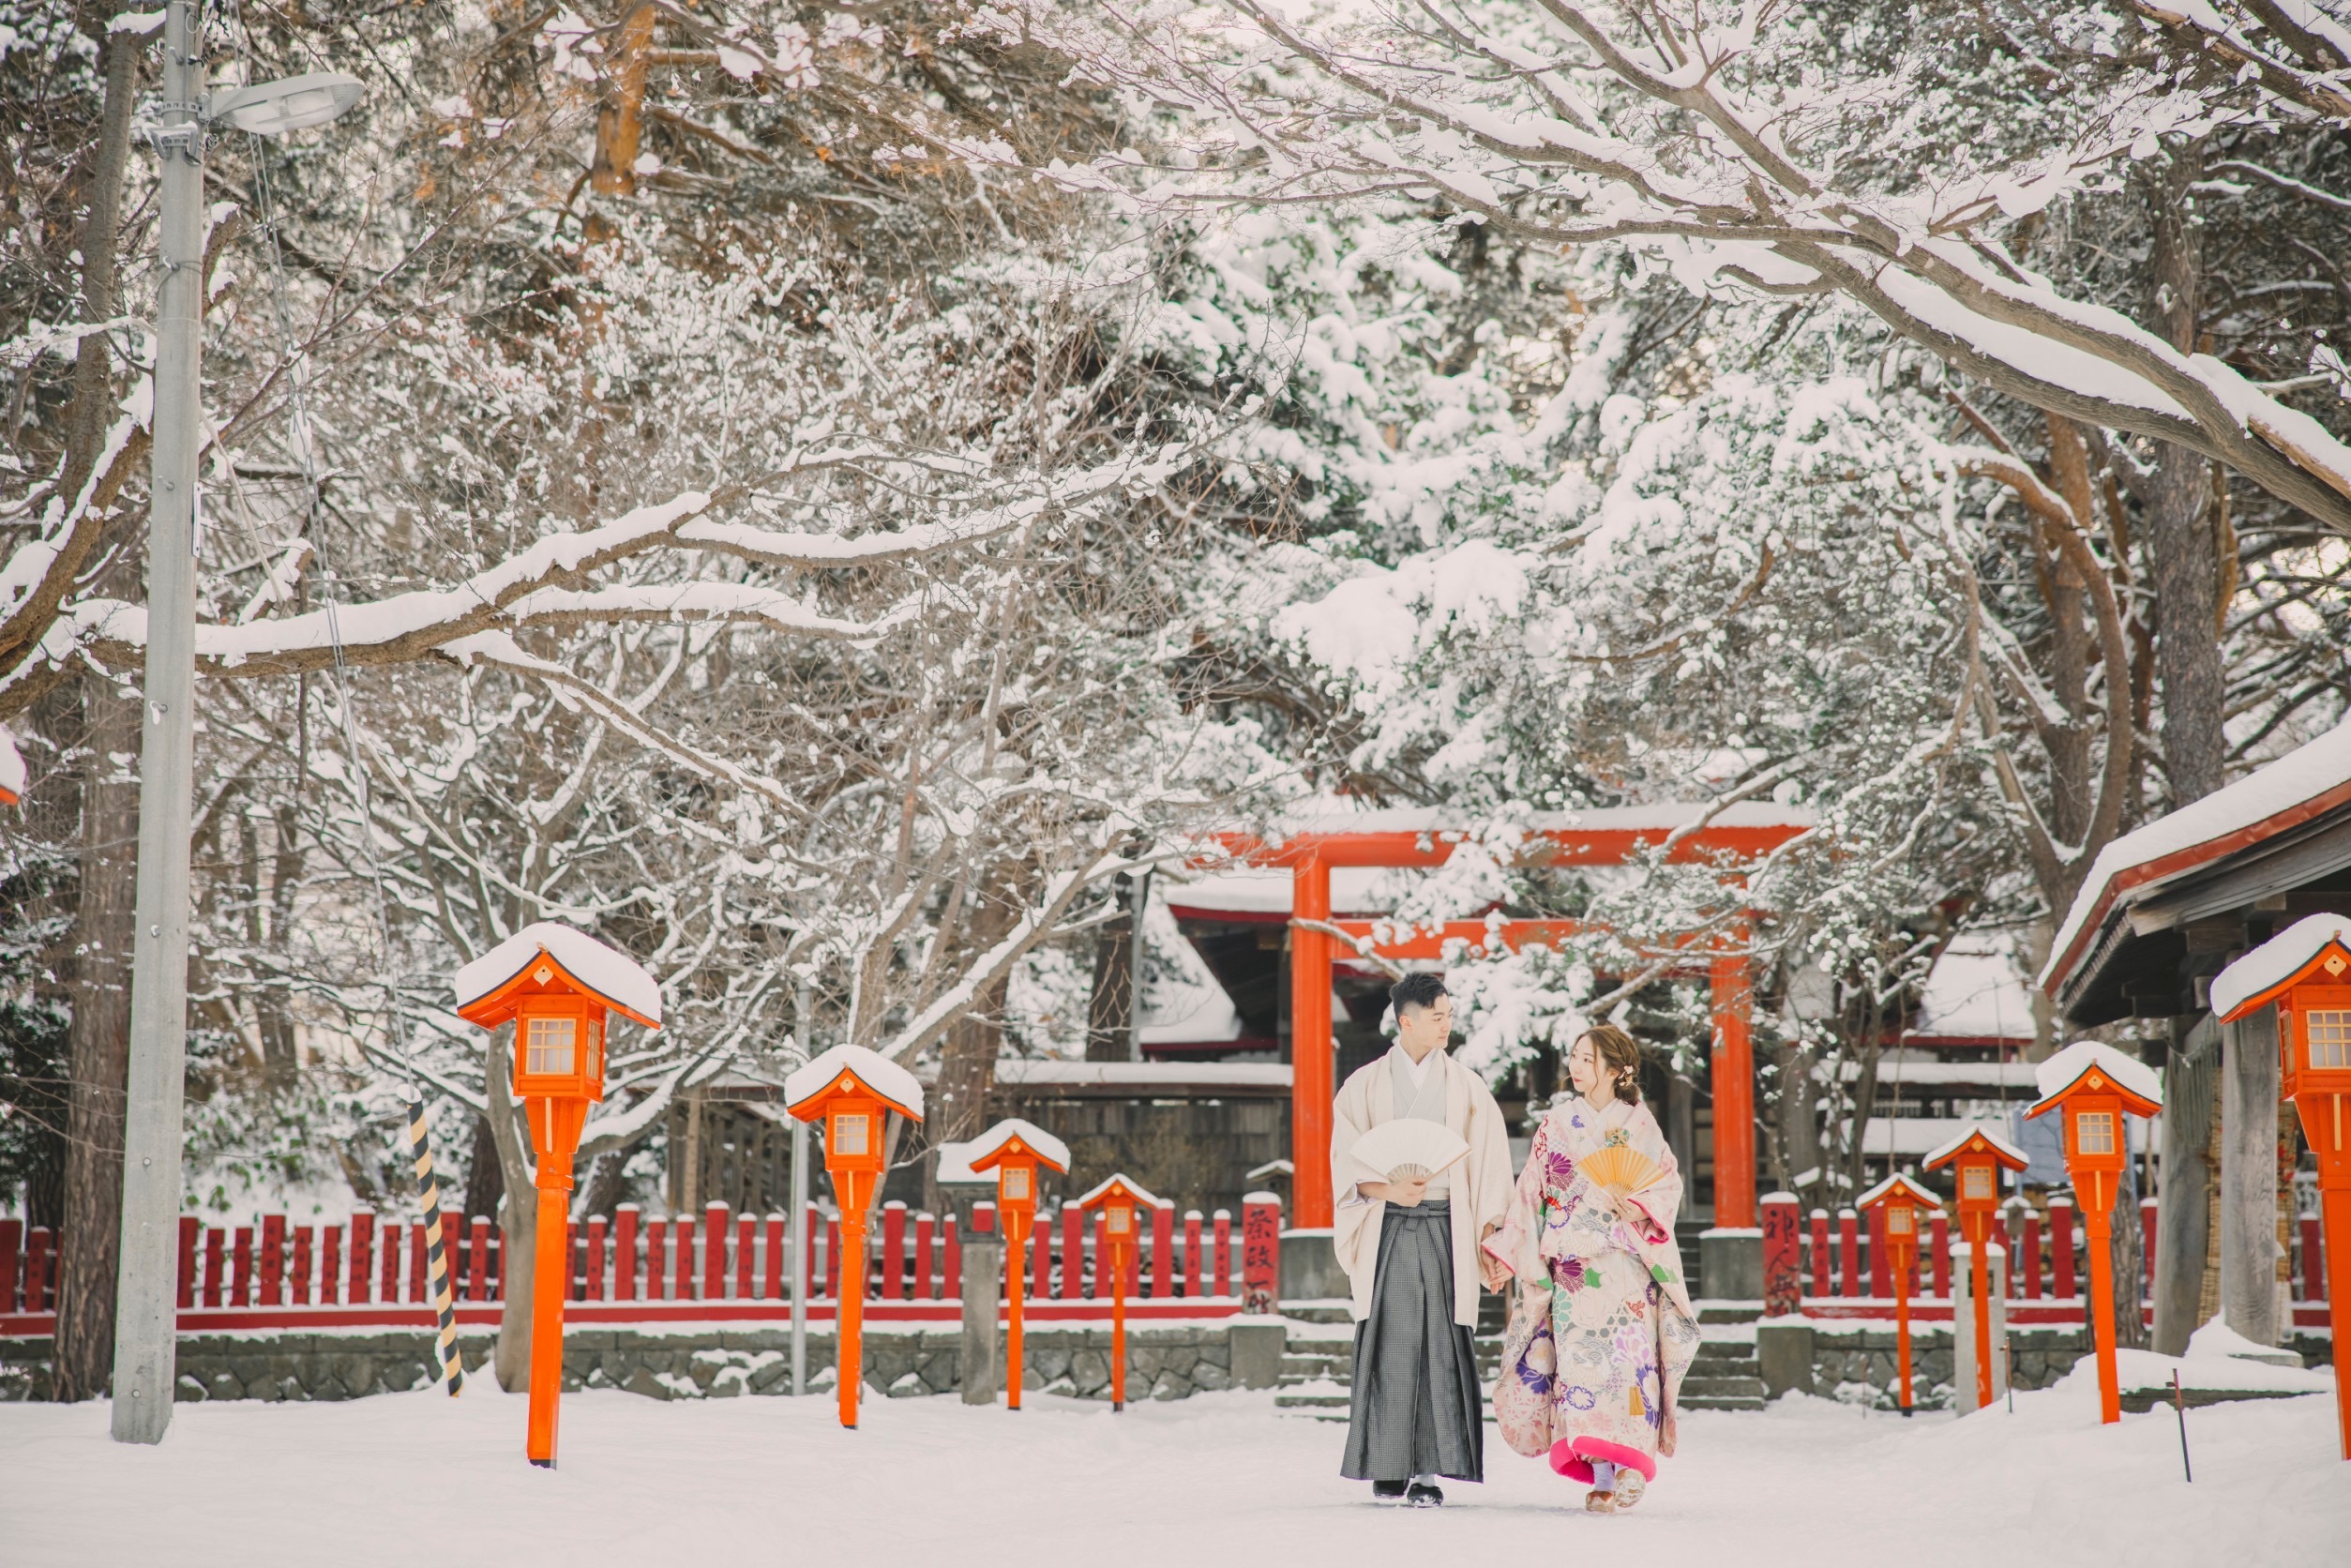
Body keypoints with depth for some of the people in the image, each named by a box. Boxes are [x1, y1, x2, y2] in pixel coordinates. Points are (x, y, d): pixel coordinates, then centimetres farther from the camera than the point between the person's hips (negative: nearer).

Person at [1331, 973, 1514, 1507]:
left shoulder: (1466, 1087, 11)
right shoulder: (1365, 1085, 8)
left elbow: (1489, 1168, 8)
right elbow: (1346, 1164, 3)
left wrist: (1490, 1239, -2)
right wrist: (1389, 1189, -16)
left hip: (1445, 1229, 0)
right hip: (1387, 1228, 0)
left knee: (1440, 1344, -7)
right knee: (1389, 1346, -3)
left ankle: (1431, 1472, -7)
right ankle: (1390, 1468, 5)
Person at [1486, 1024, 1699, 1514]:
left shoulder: (1638, 1122, 7)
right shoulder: (1557, 1123, 11)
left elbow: (1669, 1179, 8)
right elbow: (1530, 1192, 11)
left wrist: (1640, 1207, -11)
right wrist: (1508, 1252, 7)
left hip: (1626, 1262, -1)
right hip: (1572, 1264, 1)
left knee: (1627, 1353, -11)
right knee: (1582, 1355, -8)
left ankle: (1630, 1464, -10)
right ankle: (1602, 1473, -7)